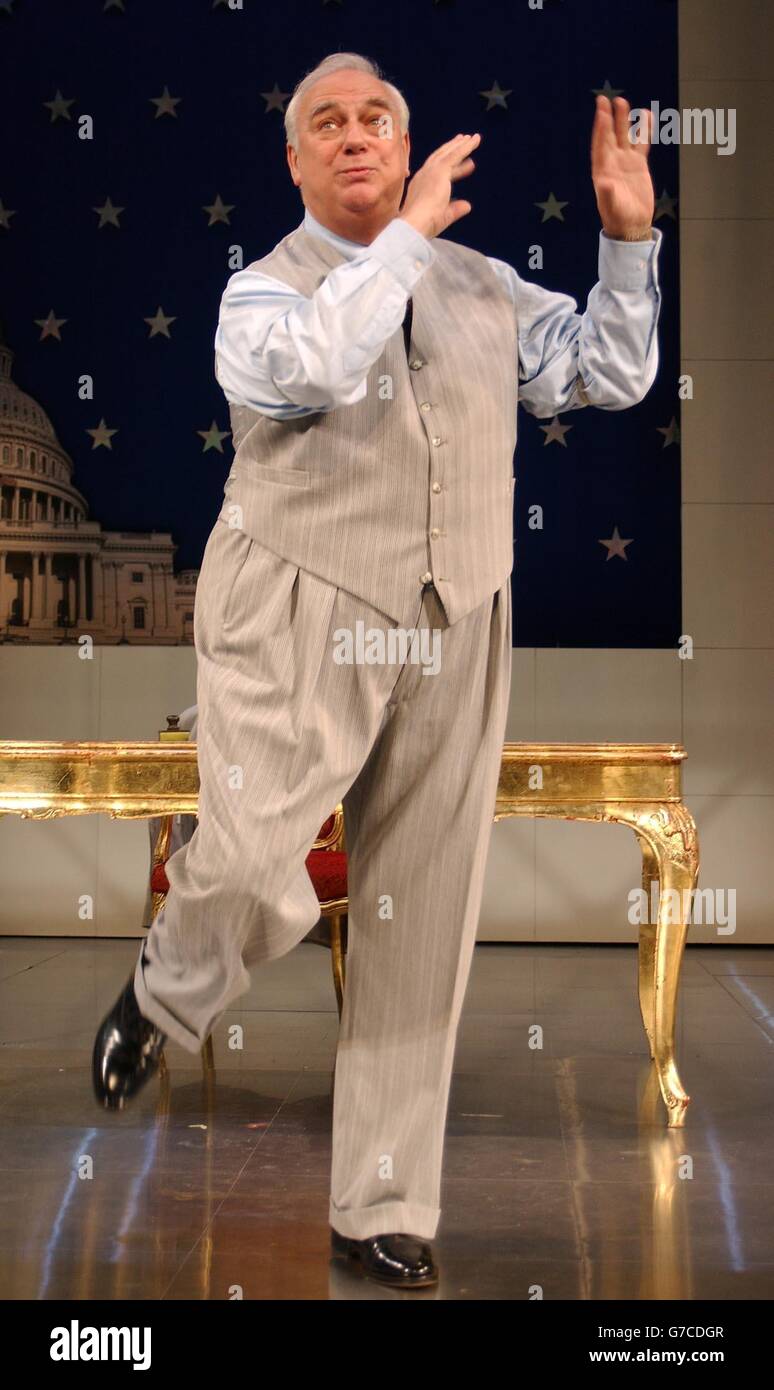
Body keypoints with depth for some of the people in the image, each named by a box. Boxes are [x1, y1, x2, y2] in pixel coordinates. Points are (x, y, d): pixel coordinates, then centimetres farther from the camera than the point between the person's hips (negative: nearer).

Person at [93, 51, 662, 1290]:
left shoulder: (481, 285, 14)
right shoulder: (264, 291, 2)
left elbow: (612, 374, 16)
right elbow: (310, 364, -21)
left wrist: (629, 238, 6)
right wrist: (411, 232, -13)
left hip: (452, 632, 4)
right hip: (298, 626, -3)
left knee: (419, 926, 5)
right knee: (258, 879, -20)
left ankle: (382, 1212, 18)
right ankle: (163, 998, 19)